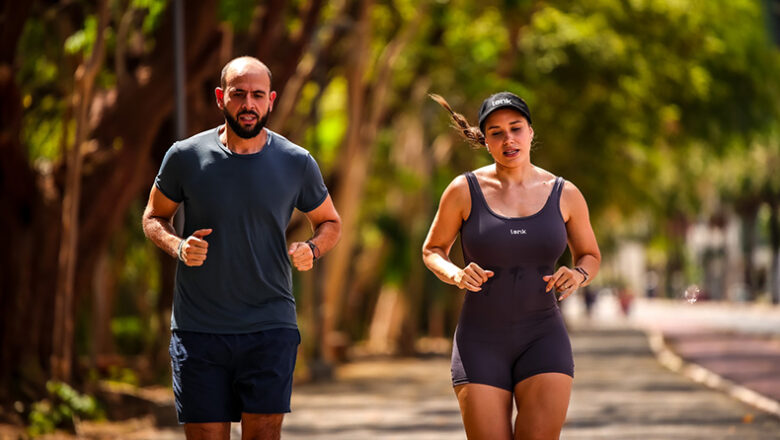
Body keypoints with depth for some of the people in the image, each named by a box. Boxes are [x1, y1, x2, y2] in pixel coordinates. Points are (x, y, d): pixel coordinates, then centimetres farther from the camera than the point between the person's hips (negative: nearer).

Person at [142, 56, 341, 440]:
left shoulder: (296, 163, 0)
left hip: (270, 326, 0)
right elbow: (154, 217, 14)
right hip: (198, 331, 0)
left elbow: (330, 223, 17)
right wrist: (178, 247, -8)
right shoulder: (186, 157, -1)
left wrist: (311, 249, -6)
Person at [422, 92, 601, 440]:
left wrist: (577, 275, -10)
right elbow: (432, 251, 8)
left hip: (542, 340, 1)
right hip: (481, 342, -1)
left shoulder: (565, 195, 0)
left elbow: (590, 257, 14)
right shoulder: (464, 190, -5)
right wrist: (456, 275, -14)